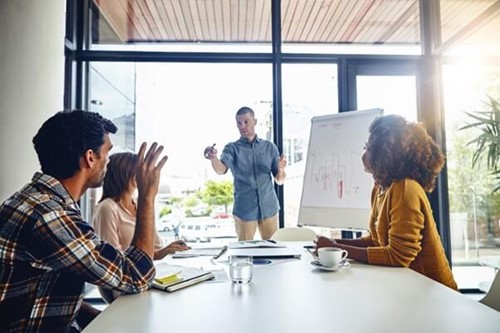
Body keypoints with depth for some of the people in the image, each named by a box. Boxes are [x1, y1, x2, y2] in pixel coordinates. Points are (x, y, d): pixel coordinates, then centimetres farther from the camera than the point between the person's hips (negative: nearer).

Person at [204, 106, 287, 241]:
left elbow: (280, 180, 6)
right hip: (244, 210, -2)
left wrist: (281, 169, -15)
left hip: (269, 208, 2)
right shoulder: (232, 148, 0)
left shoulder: (270, 147, 6)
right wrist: (214, 158, -41)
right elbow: (221, 170, -20)